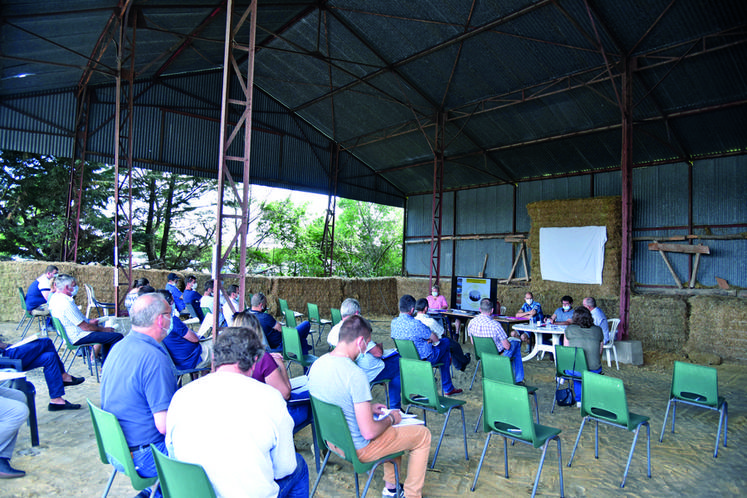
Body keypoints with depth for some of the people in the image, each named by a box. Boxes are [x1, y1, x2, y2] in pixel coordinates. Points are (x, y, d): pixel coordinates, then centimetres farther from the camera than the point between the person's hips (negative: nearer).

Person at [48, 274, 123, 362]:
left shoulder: (55, 297, 6)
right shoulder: (66, 303, -27)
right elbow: (85, 327, -24)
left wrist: (88, 320, 16)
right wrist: (103, 329, -10)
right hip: (78, 337, -12)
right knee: (118, 337, -18)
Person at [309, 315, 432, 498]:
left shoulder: (317, 364, -6)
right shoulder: (356, 375, -31)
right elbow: (369, 433, -28)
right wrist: (390, 419, -9)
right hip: (358, 449, -8)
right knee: (423, 434, 9)